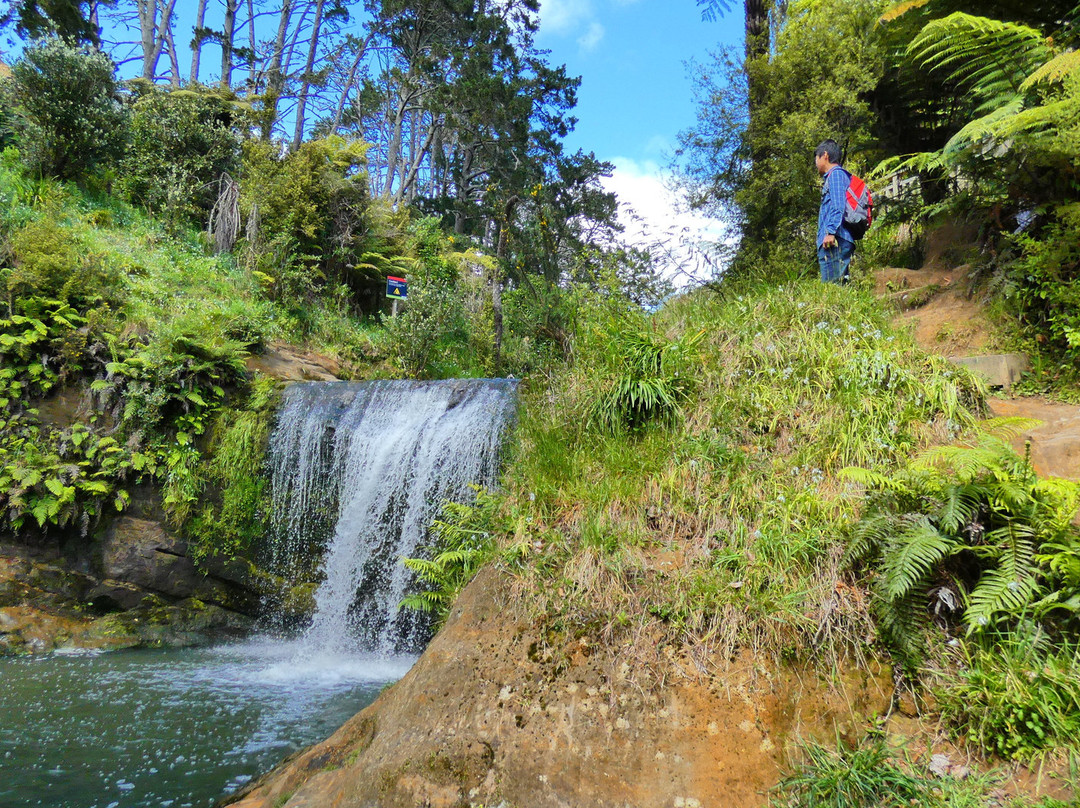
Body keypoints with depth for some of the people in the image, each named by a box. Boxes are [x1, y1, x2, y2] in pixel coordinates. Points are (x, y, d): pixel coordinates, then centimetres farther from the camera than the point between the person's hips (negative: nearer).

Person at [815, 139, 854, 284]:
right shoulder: (831, 176, 28)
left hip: (834, 240, -10)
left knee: (832, 285, -15)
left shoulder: (836, 174, -1)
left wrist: (830, 232, -22)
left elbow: (838, 206, -14)